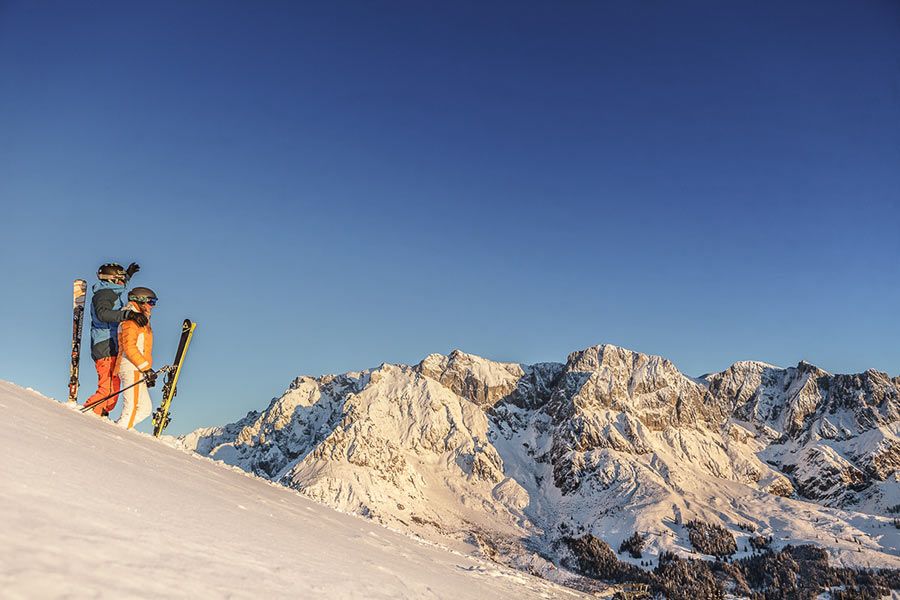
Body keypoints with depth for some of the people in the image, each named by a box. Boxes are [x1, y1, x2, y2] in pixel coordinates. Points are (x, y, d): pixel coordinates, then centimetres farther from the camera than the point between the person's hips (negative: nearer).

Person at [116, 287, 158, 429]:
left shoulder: (142, 321, 24)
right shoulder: (131, 320, -6)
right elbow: (129, 347, -17)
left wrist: (148, 370, 21)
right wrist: (146, 368, -19)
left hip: (138, 370, 10)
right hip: (132, 369, -10)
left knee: (145, 408, 6)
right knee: (132, 408, -13)